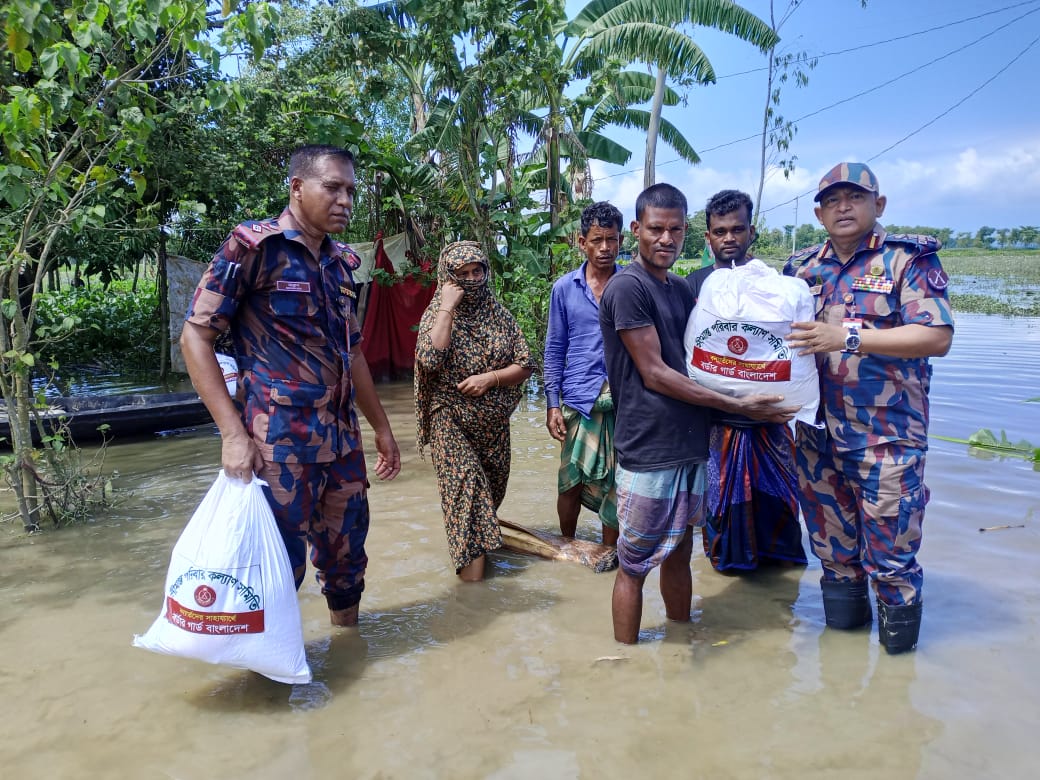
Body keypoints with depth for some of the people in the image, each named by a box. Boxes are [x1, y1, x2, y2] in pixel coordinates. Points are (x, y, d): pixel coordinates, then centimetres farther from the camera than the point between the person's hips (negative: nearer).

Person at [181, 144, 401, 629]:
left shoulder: (340, 263, 13)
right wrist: (233, 433, -16)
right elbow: (195, 336, -9)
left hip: (343, 443, 7)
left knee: (347, 561, 15)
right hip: (280, 444, -6)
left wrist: (382, 428, 20)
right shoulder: (253, 245, -7)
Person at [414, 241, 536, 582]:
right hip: (450, 419, -3)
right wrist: (447, 308, -20)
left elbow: (525, 365, 1)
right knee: (465, 482, -19)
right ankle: (471, 556, -12)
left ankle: (480, 538, 38)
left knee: (492, 486, 13)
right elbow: (430, 360, -22)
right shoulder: (436, 314, -3)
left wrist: (490, 378, -16)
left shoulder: (499, 314, 4)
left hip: (493, 421, 4)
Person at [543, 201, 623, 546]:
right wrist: (552, 404, 0)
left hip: (624, 401, 0)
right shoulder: (564, 288, 2)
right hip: (579, 399, 0)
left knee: (615, 484, 9)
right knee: (572, 483, 8)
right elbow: (554, 349, 6)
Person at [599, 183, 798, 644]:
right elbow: (654, 373, -16)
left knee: (680, 551, 18)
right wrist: (737, 405, -15)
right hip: (648, 453, -8)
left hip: (689, 446, 8)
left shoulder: (680, 288, 13)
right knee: (635, 565, 3)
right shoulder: (627, 286, -12)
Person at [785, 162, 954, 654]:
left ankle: (899, 615, 26)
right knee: (831, 539, 17)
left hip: (886, 434, -5)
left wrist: (848, 338, -21)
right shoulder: (802, 268, 11)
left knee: (889, 541, 1)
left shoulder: (908, 259, -4)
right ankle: (844, 613, 36)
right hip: (817, 430, 5)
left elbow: (937, 337, -15)